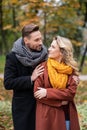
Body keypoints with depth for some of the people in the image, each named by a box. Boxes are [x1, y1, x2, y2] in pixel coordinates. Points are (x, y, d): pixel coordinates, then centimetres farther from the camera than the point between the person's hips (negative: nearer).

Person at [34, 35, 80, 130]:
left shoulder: (71, 69, 2)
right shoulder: (43, 67, -4)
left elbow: (71, 92, -7)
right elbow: (37, 92, -7)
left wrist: (48, 92, -15)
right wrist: (60, 101, -12)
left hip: (67, 115, 2)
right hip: (47, 115, -2)